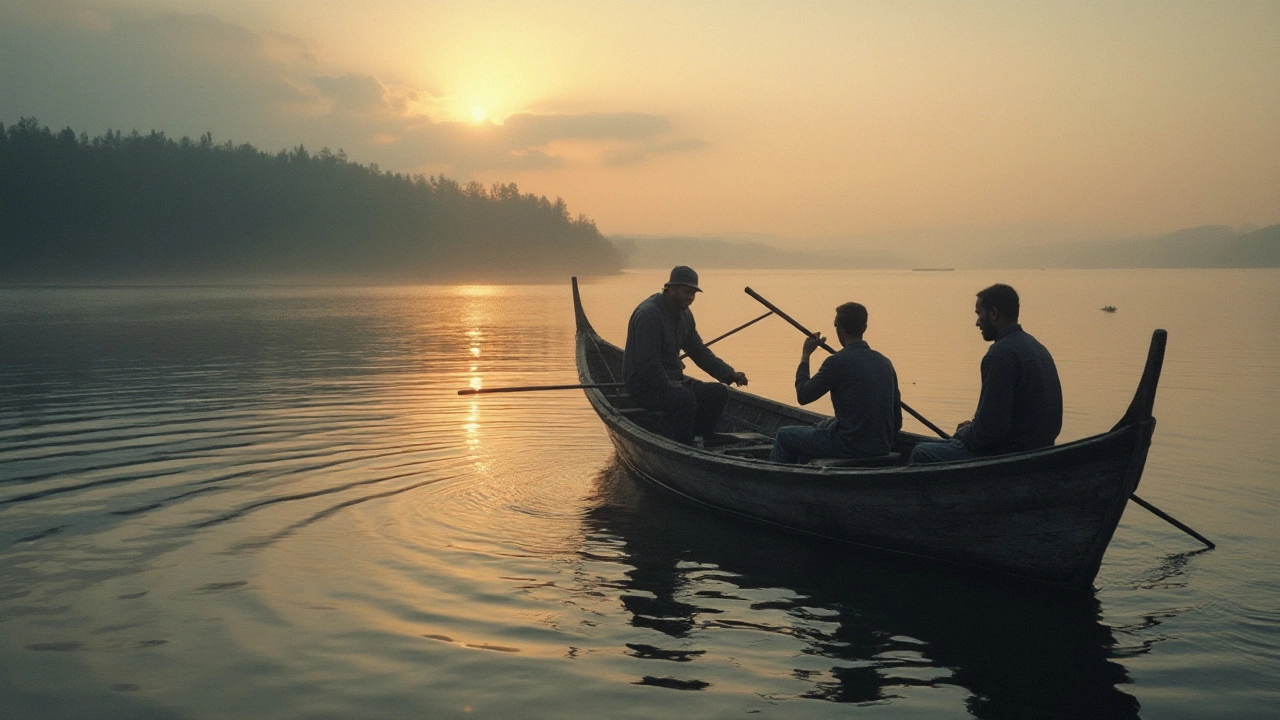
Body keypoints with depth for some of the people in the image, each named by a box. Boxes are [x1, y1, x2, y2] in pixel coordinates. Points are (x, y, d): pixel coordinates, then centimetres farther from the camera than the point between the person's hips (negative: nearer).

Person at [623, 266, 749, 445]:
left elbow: (699, 351, 18)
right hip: (644, 386, -10)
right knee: (685, 399, -34)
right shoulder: (648, 314, -19)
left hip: (672, 380, 10)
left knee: (719, 392, -2)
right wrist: (670, 385, -29)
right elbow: (646, 363, -24)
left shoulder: (684, 315, 11)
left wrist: (730, 374, 7)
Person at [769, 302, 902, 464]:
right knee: (818, 428, 33)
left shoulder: (837, 362, -16)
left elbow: (803, 396, -6)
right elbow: (897, 421, 8)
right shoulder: (885, 362, 5)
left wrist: (805, 355, 5)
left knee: (785, 436, 13)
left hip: (851, 447, -7)